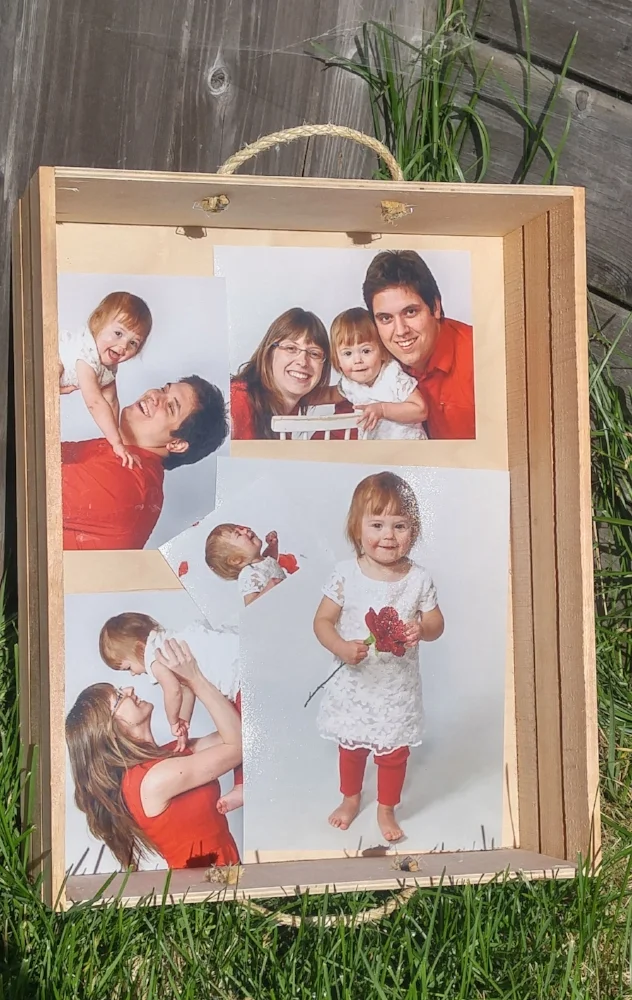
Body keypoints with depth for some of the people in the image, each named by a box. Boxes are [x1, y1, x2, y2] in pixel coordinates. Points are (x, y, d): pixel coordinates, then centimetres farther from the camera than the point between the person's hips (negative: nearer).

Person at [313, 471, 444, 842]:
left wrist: (423, 629, -24)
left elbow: (436, 623, -1)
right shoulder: (347, 574, -15)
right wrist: (341, 647, -28)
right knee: (351, 747, 20)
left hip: (398, 686, 0)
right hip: (355, 683, 0)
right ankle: (351, 799, 45)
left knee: (394, 752, 14)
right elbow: (323, 620, -10)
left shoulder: (418, 579, -12)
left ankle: (387, 810, 37)